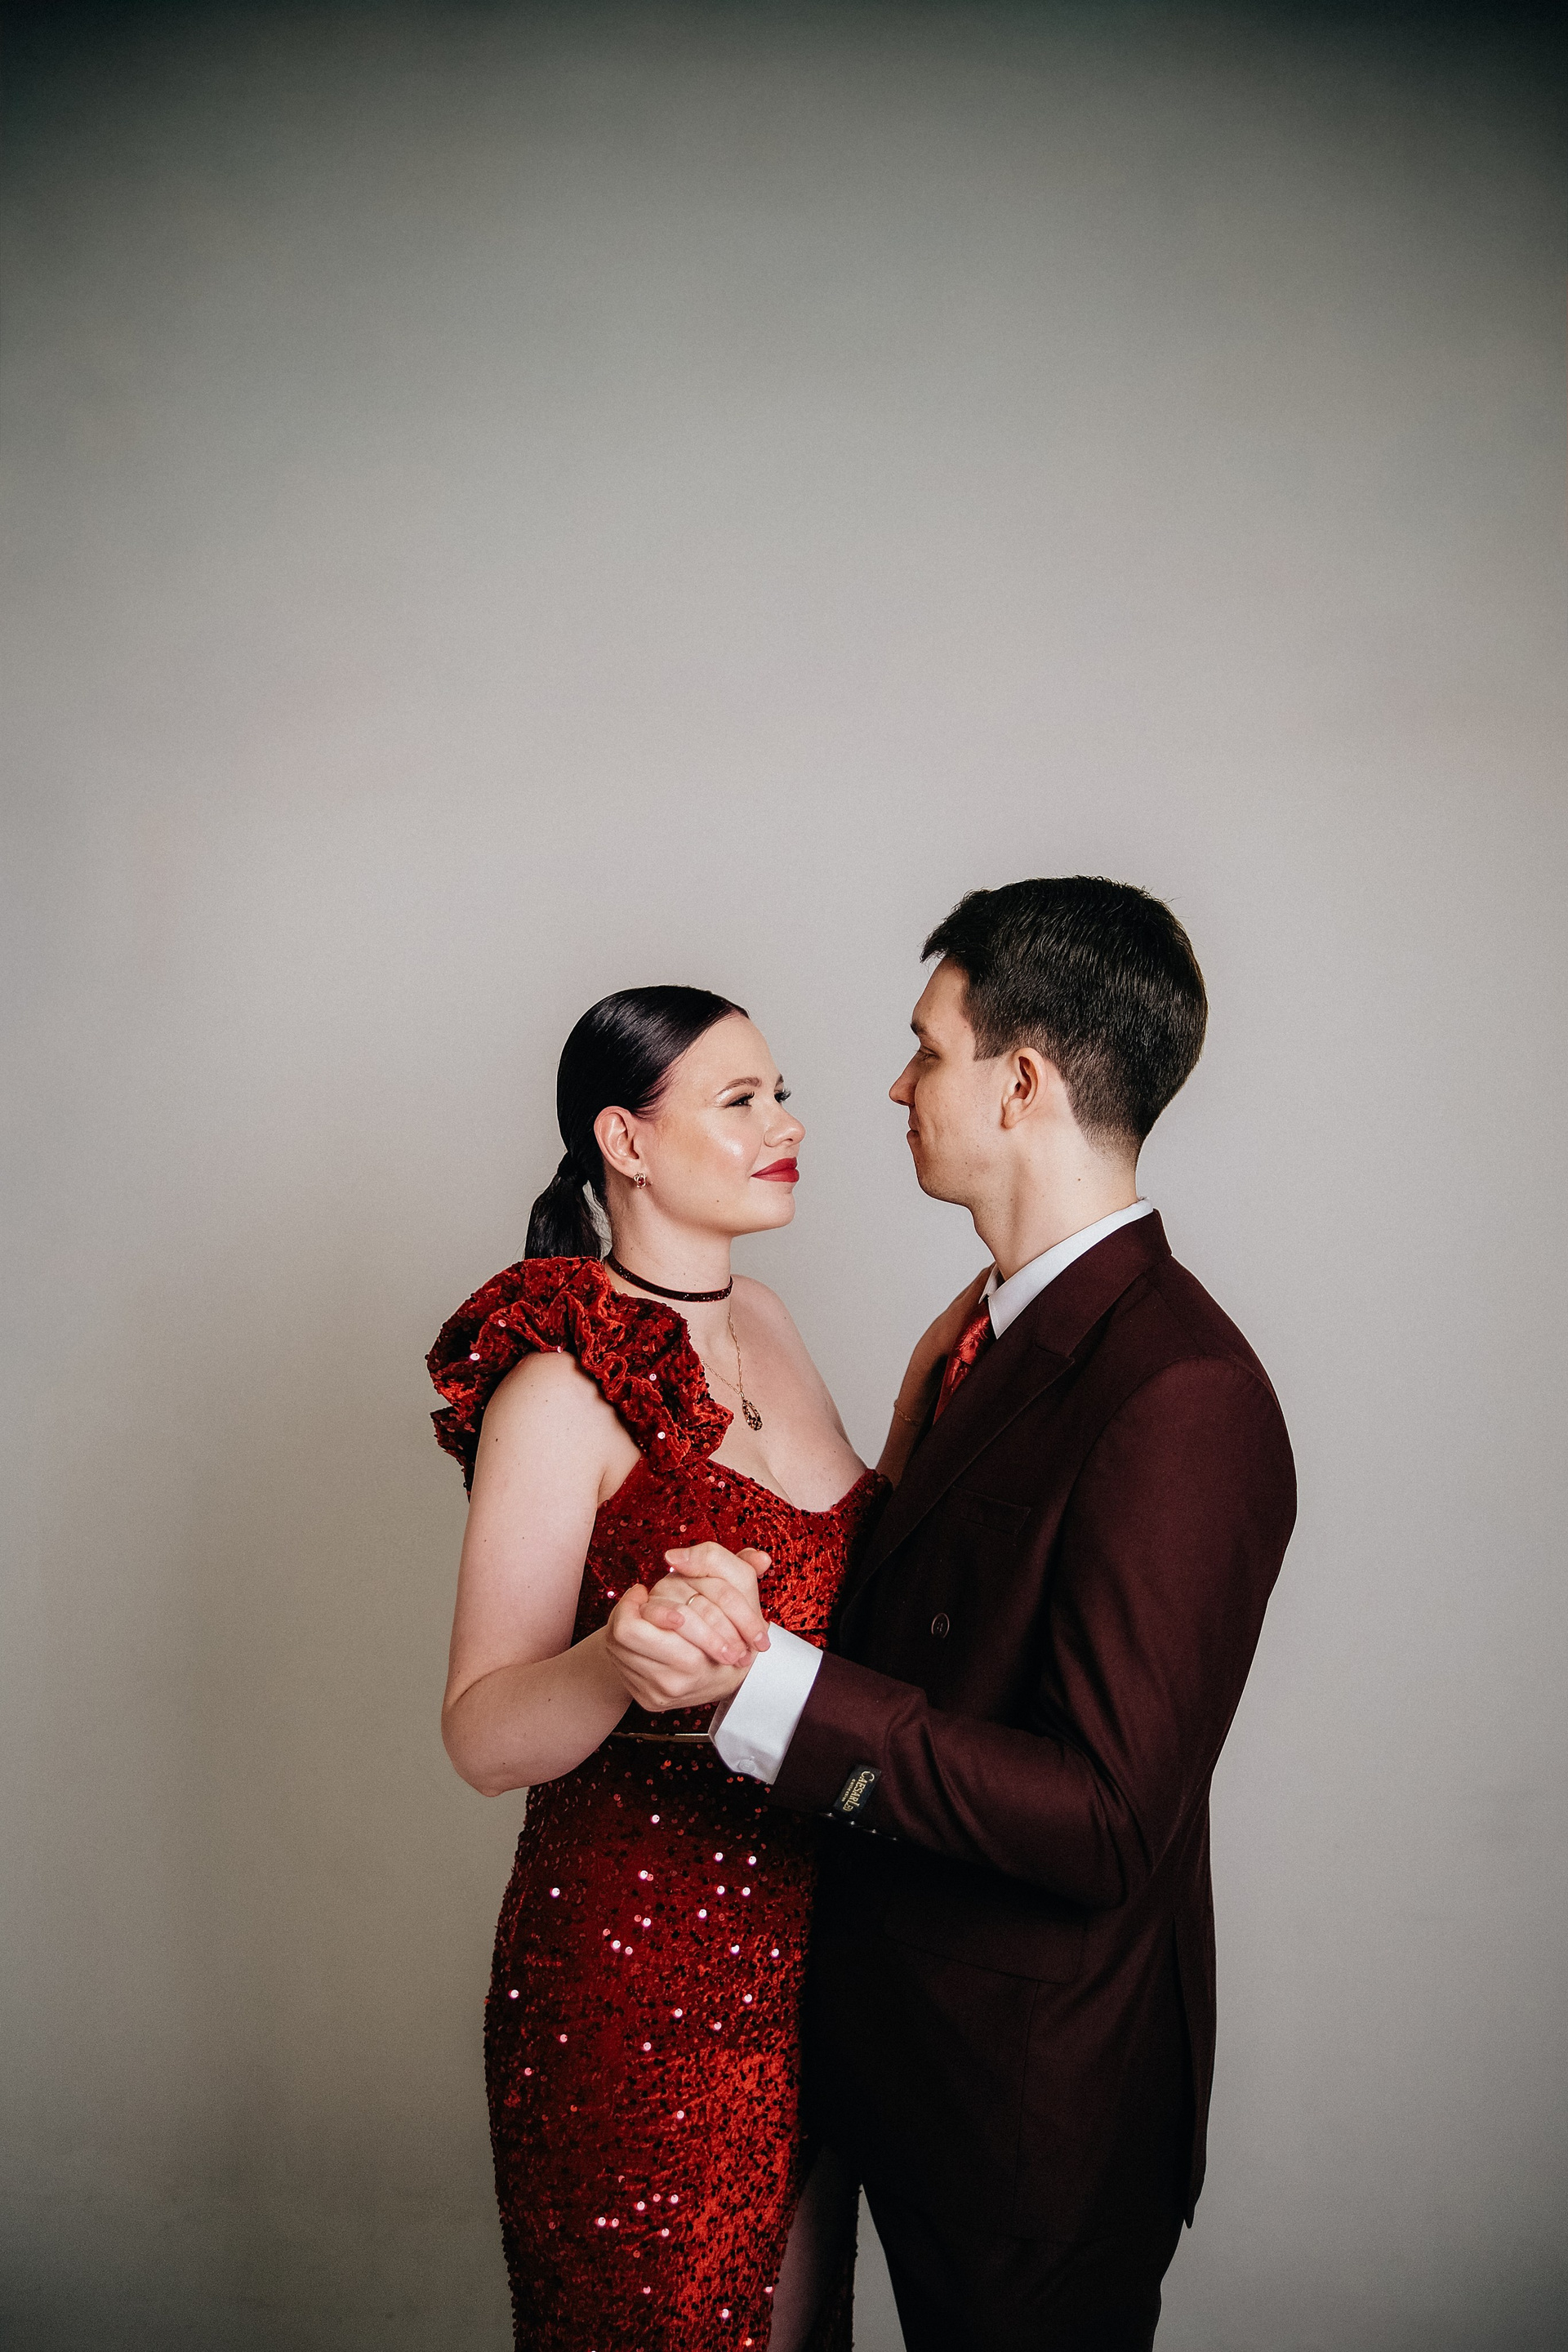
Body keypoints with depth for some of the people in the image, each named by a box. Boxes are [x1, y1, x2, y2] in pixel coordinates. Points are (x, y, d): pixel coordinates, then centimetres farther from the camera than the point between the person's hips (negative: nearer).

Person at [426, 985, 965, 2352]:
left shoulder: (762, 1324, 3)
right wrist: (623, 1662, -39)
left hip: (806, 1945, 7)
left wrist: (926, 1398, 4)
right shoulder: (563, 1384, -19)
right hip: (640, 1984, -7)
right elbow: (484, 1738, -21)